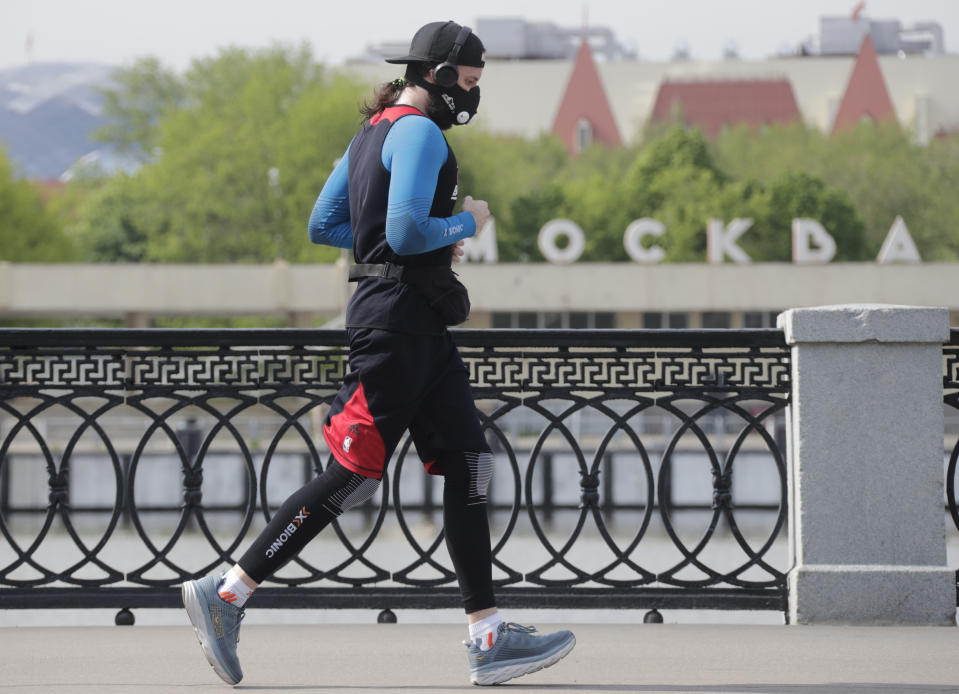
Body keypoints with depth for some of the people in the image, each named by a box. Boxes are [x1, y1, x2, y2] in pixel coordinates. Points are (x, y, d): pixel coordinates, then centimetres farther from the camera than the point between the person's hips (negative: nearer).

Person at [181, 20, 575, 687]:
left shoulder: (374, 132, 19)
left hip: (418, 329, 11)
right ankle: (225, 594, -2)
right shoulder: (420, 133, -12)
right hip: (399, 315, -11)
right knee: (351, 475, -8)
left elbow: (323, 225, 21)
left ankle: (488, 637, 0)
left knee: (469, 468, 4)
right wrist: (466, 223, -5)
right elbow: (407, 230, -23)